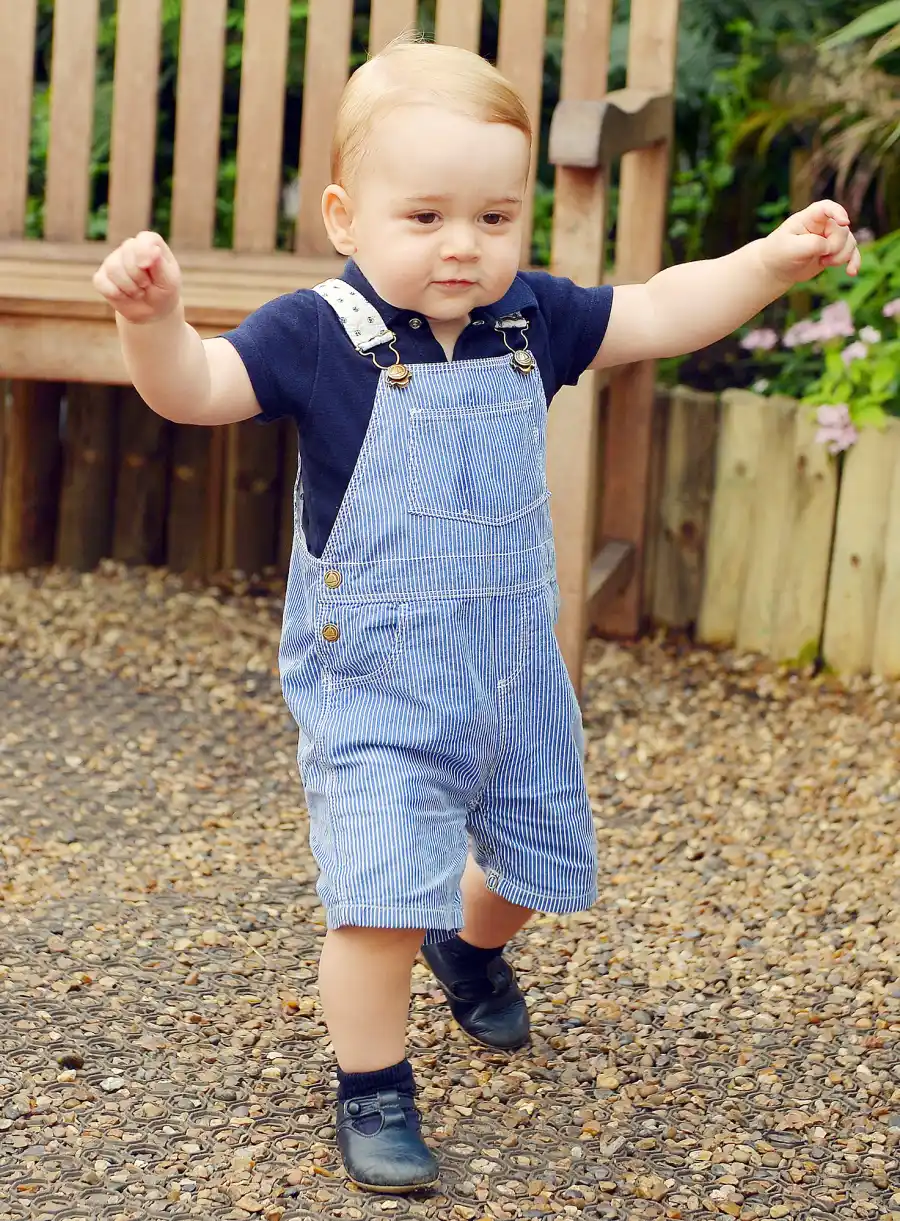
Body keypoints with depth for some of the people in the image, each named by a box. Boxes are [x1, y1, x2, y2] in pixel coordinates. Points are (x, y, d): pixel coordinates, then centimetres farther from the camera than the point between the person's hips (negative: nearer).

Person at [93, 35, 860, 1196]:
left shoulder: (531, 319, -2)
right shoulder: (318, 335, -15)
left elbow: (660, 315, 5)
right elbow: (193, 388, -23)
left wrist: (774, 258, -7)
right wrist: (153, 316, -43)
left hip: (513, 666, 5)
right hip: (374, 681, -5)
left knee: (540, 857, 21)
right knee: (381, 893, -13)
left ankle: (473, 943, 55)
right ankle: (372, 1087, 11)